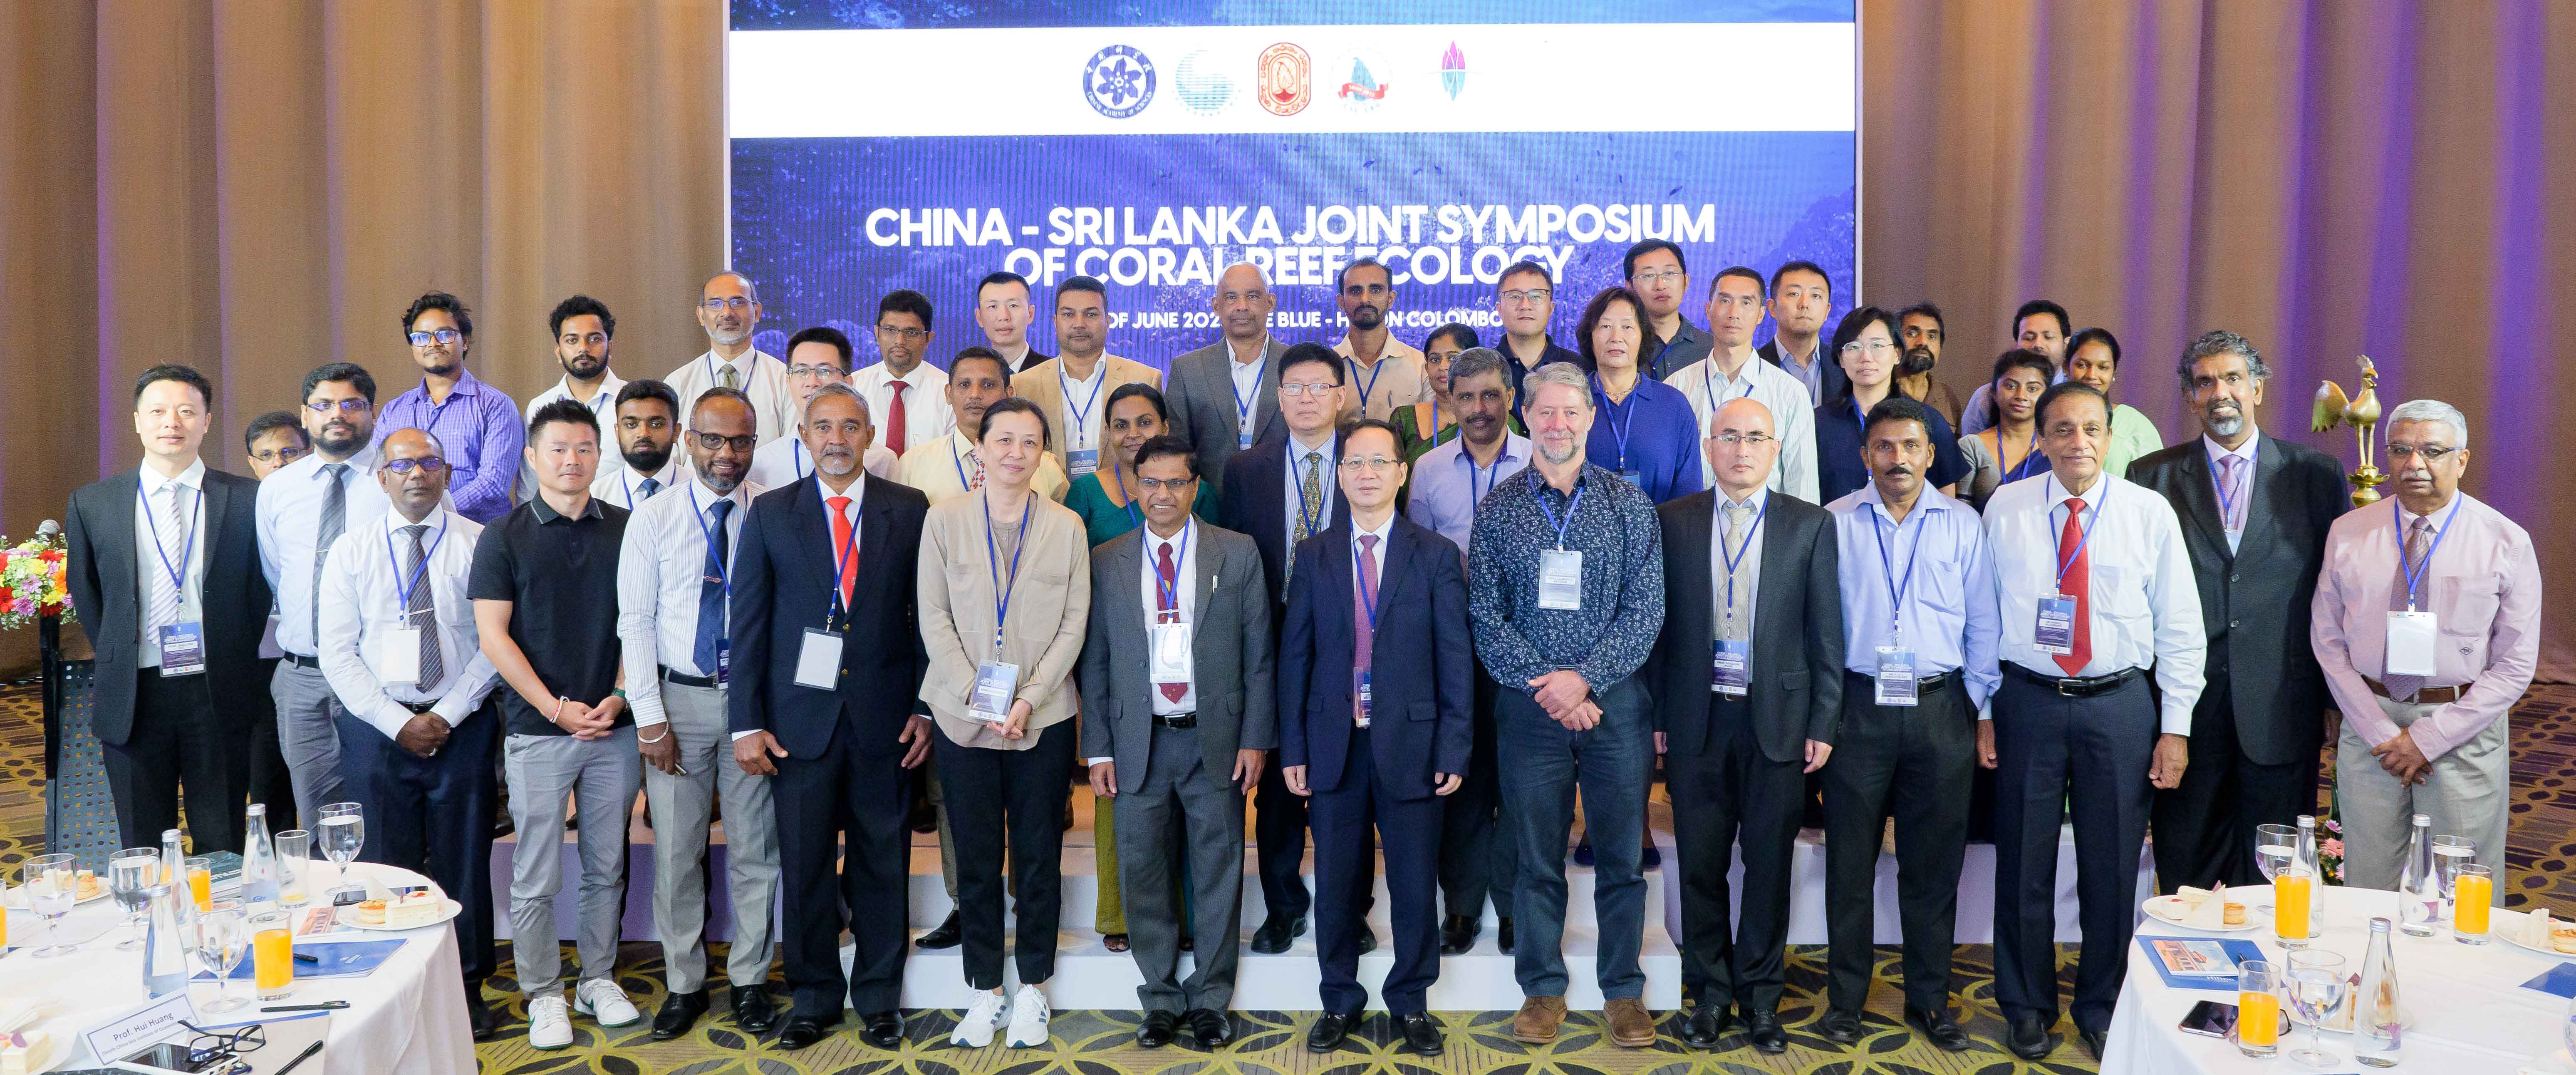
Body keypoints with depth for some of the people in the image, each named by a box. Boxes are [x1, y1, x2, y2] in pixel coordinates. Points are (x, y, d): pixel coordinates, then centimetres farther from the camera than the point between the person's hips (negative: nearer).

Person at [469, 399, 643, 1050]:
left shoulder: (626, 531, 6)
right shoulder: (504, 538, 0)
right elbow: (493, 636, -4)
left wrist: (619, 698, -6)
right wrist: (557, 708, -11)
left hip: (614, 727, 2)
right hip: (538, 731, -2)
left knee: (607, 867, 11)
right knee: (536, 877, 3)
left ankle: (599, 980, 24)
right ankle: (543, 995, 16)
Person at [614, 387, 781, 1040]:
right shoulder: (653, 519, -1)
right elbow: (635, 622, -1)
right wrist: (650, 717, -7)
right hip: (679, 696, 0)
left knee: (755, 849, 8)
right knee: (676, 850, 7)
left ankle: (750, 980, 23)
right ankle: (684, 983, 22)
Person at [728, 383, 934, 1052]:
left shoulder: (910, 512, 4)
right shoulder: (771, 514, 4)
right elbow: (748, 622, 2)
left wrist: (925, 708, -1)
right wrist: (746, 723, -3)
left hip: (884, 719, 0)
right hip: (801, 719, 0)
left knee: (883, 862, 8)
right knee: (804, 865, 7)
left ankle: (879, 998, 23)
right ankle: (813, 999, 23)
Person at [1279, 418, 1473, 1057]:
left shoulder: (1437, 557, 1)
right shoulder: (1314, 556, 6)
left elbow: (1456, 659, -1)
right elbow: (1295, 655, 5)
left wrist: (1453, 749, -6)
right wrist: (1292, 747, 0)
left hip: (1411, 745, -1)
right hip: (1334, 745, 1)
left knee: (1414, 884, 7)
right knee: (1337, 883, 10)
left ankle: (1410, 1004, 25)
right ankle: (1341, 1002, 26)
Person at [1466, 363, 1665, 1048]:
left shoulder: (1630, 505, 3)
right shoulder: (1498, 511, 4)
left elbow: (1646, 611, -3)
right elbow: (1486, 618, -1)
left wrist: (1586, 678, -14)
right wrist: (1546, 685, -12)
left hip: (1616, 704, 0)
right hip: (1530, 706, 0)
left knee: (1621, 856, 6)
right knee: (1537, 857, 7)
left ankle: (1623, 990, 20)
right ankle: (1543, 988, 21)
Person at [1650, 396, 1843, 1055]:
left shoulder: (1811, 526, 3)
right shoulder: (1673, 522, 3)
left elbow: (1826, 632, 2)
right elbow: (1659, 624, 3)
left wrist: (1823, 723, -2)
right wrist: (1656, 716, 0)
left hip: (1778, 720, 0)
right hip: (1697, 720, 0)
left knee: (1769, 865, 8)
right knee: (1701, 865, 7)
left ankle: (1761, 996, 22)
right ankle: (1711, 994, 21)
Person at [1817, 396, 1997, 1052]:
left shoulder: (1962, 524, 6)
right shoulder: (1835, 523, 2)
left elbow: (1983, 624, 9)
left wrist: (1982, 710, 5)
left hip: (1940, 709, 1)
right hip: (1858, 708, -1)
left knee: (1934, 864, 8)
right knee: (1850, 861, 4)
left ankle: (1930, 999, 21)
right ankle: (1845, 998, 16)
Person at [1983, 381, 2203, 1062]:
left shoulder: (2151, 514, -1)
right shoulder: (2006, 509, 0)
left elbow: (2180, 627, 2)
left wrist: (2176, 726, -1)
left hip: (2120, 705, 0)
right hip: (2027, 703, 0)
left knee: (2112, 866, 9)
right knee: (2025, 863, 8)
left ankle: (2102, 1009, 28)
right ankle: (2028, 1007, 25)